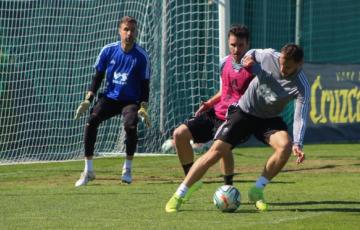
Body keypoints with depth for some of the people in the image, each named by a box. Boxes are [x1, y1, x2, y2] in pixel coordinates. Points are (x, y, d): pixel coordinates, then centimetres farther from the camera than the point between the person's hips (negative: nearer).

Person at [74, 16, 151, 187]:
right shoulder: (108, 51, -4)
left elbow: (145, 85, -3)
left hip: (131, 101, -2)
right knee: (91, 121, -24)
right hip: (110, 98, 2)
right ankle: (88, 171, -14)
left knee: (131, 125, -32)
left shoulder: (141, 56, -9)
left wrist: (143, 108, -14)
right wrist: (88, 100, -3)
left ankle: (127, 168, -8)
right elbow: (98, 77, 5)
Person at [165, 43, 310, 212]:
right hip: (244, 111, 0)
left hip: (269, 119, 0)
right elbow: (252, 54, 6)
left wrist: (297, 144, -41)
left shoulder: (301, 86, -23)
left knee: (285, 145, -28)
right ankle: (178, 196, -5)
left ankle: (257, 191, -11)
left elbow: (300, 117, -26)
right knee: (216, 151, -12)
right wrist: (248, 58, -17)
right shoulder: (269, 56, -19)